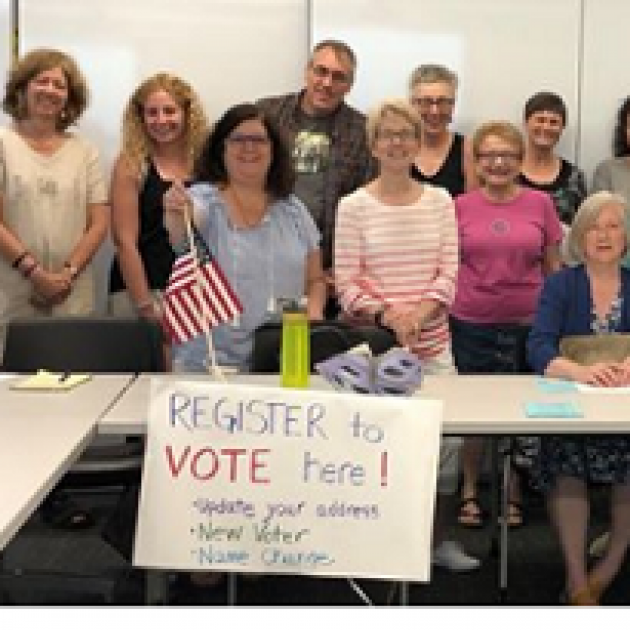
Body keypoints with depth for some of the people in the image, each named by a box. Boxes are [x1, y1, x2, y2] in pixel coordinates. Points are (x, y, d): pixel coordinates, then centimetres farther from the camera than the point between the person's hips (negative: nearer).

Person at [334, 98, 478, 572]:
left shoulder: (440, 201, 6)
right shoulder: (354, 206, -2)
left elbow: (449, 270, 2)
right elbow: (346, 283, -3)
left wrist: (421, 312, -13)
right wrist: (385, 313, -18)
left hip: (433, 341, 3)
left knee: (448, 436, 4)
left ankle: (439, 537, 22)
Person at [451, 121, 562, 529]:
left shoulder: (540, 204, 2)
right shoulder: (460, 207, 1)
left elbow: (553, 266, 7)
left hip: (527, 324, 0)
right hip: (471, 324, 0)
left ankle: (513, 494, 25)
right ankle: (470, 492, 24)